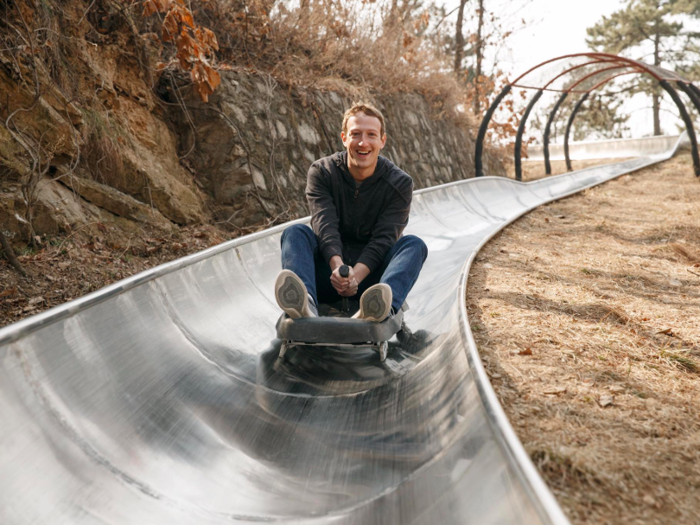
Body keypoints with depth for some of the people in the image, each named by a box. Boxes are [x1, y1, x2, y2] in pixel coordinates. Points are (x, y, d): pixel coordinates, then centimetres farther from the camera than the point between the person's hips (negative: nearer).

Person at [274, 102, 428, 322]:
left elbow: (383, 239, -14)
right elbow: (325, 226, -17)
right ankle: (305, 302, -52)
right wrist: (337, 266, -36)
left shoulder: (400, 183, -2)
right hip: (327, 276, 0)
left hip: (371, 275, 0)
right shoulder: (321, 172, -1)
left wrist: (356, 275, -32)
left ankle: (385, 305, -55)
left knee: (414, 244, -24)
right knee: (296, 232, -22)